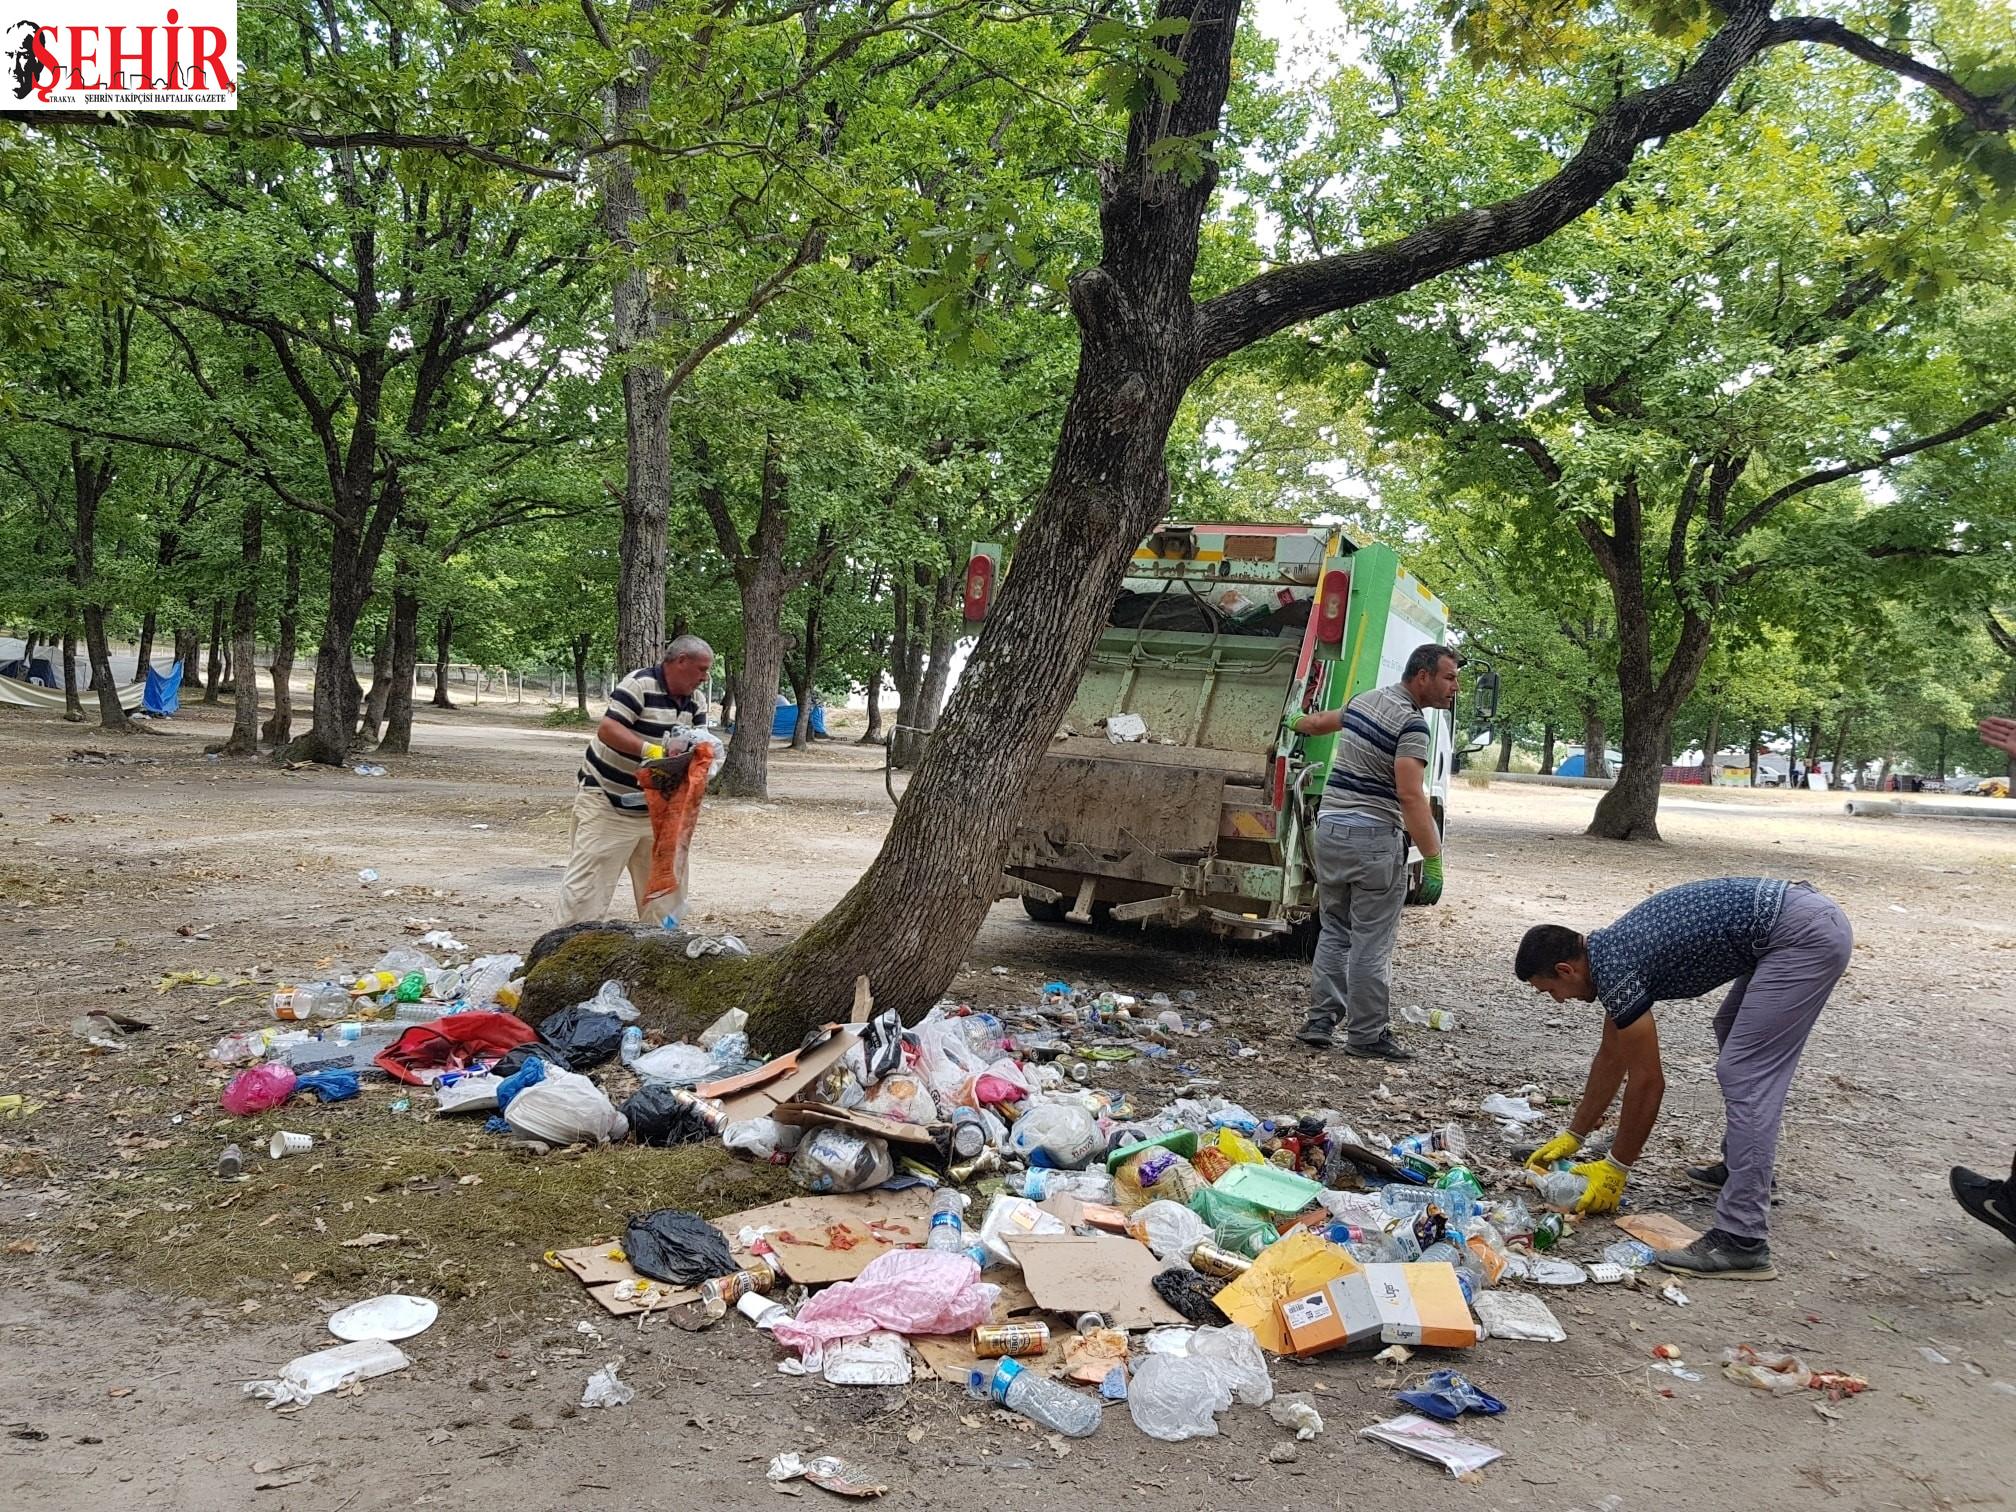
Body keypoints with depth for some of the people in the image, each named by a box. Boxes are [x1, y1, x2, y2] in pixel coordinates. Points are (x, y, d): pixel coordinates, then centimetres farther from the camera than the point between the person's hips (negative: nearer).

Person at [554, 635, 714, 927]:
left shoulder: (695, 704, 6)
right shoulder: (640, 684, -17)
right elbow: (607, 730, -25)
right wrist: (650, 750, -36)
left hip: (653, 808, 8)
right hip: (607, 803, -8)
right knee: (587, 882, -7)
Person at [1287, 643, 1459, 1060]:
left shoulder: (1366, 700, 12)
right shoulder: (1411, 724, -14)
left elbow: (1320, 721, 32)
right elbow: (1411, 797, -23)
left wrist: (1296, 723, 54)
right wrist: (1432, 860, -24)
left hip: (1330, 827, 8)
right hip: (1374, 837, -8)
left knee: (1334, 932, 16)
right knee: (1371, 943, -2)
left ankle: (1319, 1021, 16)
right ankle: (1366, 1035, 4)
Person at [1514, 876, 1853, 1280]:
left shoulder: (1615, 967, -12)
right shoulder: (1609, 953, 15)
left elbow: (1647, 1082, -7)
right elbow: (1611, 1057, 26)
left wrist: (1616, 1167, 3)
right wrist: (1572, 1136, 30)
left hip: (1805, 934, -11)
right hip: (1813, 915, 11)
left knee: (1745, 1078, -10)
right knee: (1734, 1035, 29)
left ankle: (1741, 1242, -11)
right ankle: (1741, 1167, 38)